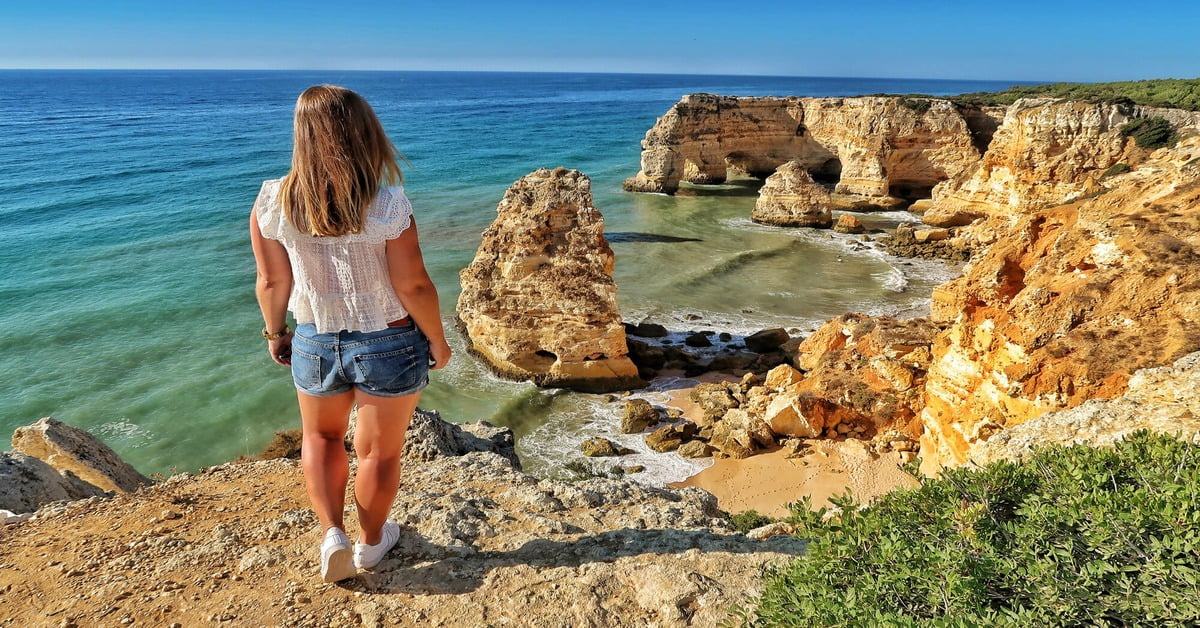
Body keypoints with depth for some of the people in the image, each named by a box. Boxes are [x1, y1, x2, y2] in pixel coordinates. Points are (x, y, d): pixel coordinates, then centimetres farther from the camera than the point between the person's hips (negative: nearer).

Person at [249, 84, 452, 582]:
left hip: (315, 345, 2)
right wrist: (438, 339, -1)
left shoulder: (272, 203, -12)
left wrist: (274, 332, 15)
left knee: (321, 437, 29)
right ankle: (371, 542, 38)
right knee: (379, 450, 18)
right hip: (389, 346, -2)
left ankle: (332, 535, 19)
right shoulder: (387, 205, -22)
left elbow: (271, 282, -2)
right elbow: (413, 286, -16)